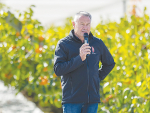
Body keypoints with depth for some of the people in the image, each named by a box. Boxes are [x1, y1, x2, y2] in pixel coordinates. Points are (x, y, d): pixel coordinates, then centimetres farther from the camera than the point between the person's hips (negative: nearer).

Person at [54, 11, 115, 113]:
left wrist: (98, 77, 13)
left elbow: (110, 63, 27)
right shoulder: (63, 44, 0)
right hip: (72, 100, -3)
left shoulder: (98, 43, 10)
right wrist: (79, 58, -19)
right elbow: (58, 70, -12)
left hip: (92, 100, 3)